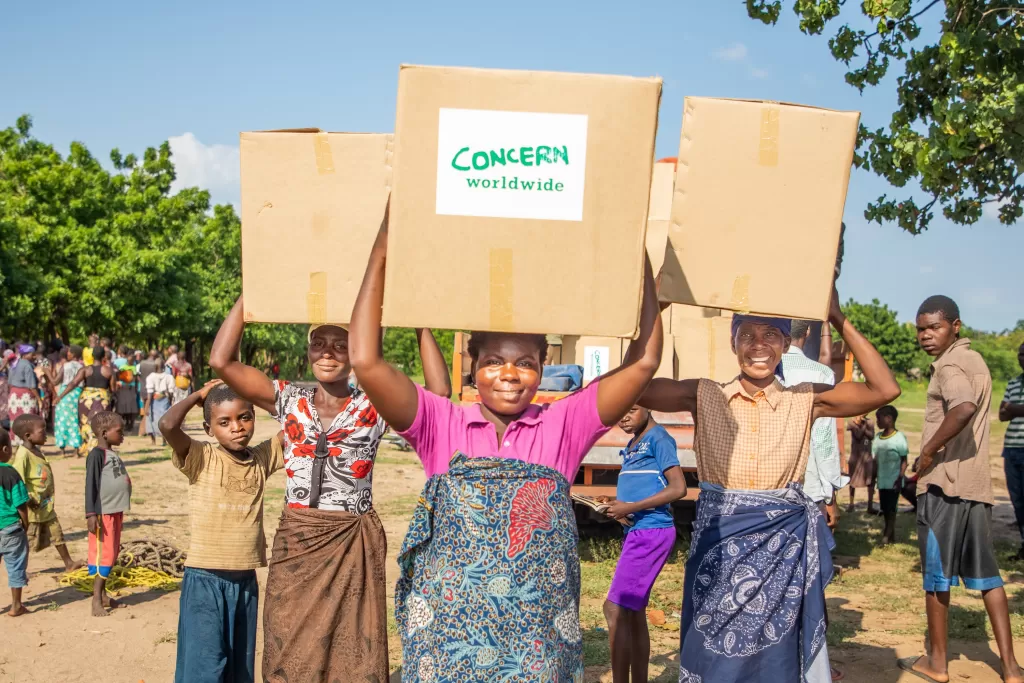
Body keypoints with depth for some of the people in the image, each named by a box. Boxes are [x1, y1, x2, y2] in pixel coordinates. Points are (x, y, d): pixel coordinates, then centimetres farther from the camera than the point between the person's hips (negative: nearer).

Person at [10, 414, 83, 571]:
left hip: (46, 506, 9)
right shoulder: (23, 455, -21)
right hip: (33, 509, -9)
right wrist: (29, 500, -25)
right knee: (26, 541, 4)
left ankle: (69, 563, 24)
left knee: (57, 534, 15)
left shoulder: (37, 451, 7)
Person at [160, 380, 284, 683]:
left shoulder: (262, 458, 3)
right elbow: (167, 425, -25)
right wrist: (199, 395, -10)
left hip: (246, 580, 5)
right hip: (205, 579, -5)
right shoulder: (201, 458, -9)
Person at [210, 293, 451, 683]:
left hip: (354, 547, -2)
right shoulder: (288, 401, 3)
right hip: (296, 544, 2)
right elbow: (221, 361, -6)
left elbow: (439, 391, -17)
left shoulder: (374, 408, -2)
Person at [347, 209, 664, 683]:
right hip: (448, 638, 0)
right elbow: (366, 362, -13)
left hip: (538, 645, 1)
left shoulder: (563, 426, -1)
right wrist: (382, 253, -15)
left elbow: (643, 362, -8)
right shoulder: (442, 425, -2)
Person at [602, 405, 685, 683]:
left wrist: (631, 507, -18)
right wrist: (620, 508, 7)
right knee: (633, 613, 11)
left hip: (652, 531, -9)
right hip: (637, 531, 9)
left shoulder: (658, 437, -10)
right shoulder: (633, 445, 16)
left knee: (615, 609, -11)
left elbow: (678, 488, -17)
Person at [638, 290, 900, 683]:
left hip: (785, 548, 1)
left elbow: (885, 390, -8)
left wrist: (840, 322, -10)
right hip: (720, 546, 0)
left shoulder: (806, 401, 2)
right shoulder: (705, 397, -1)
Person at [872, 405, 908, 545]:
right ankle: (891, 535, 22)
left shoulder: (899, 437, -12)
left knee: (891, 509, -1)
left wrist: (900, 478, -15)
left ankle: (886, 536, 2)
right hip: (882, 480, 7)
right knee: (884, 508, 12)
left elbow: (904, 460, -9)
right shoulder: (877, 437, 7)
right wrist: (873, 476, 10)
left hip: (893, 480, -6)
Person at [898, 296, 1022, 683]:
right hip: (976, 483, 9)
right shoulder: (975, 360, 17)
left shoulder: (949, 364, -13)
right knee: (985, 573, 12)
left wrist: (928, 451, -22)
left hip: (944, 484, -9)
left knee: (936, 573, 3)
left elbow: (964, 407, -33)